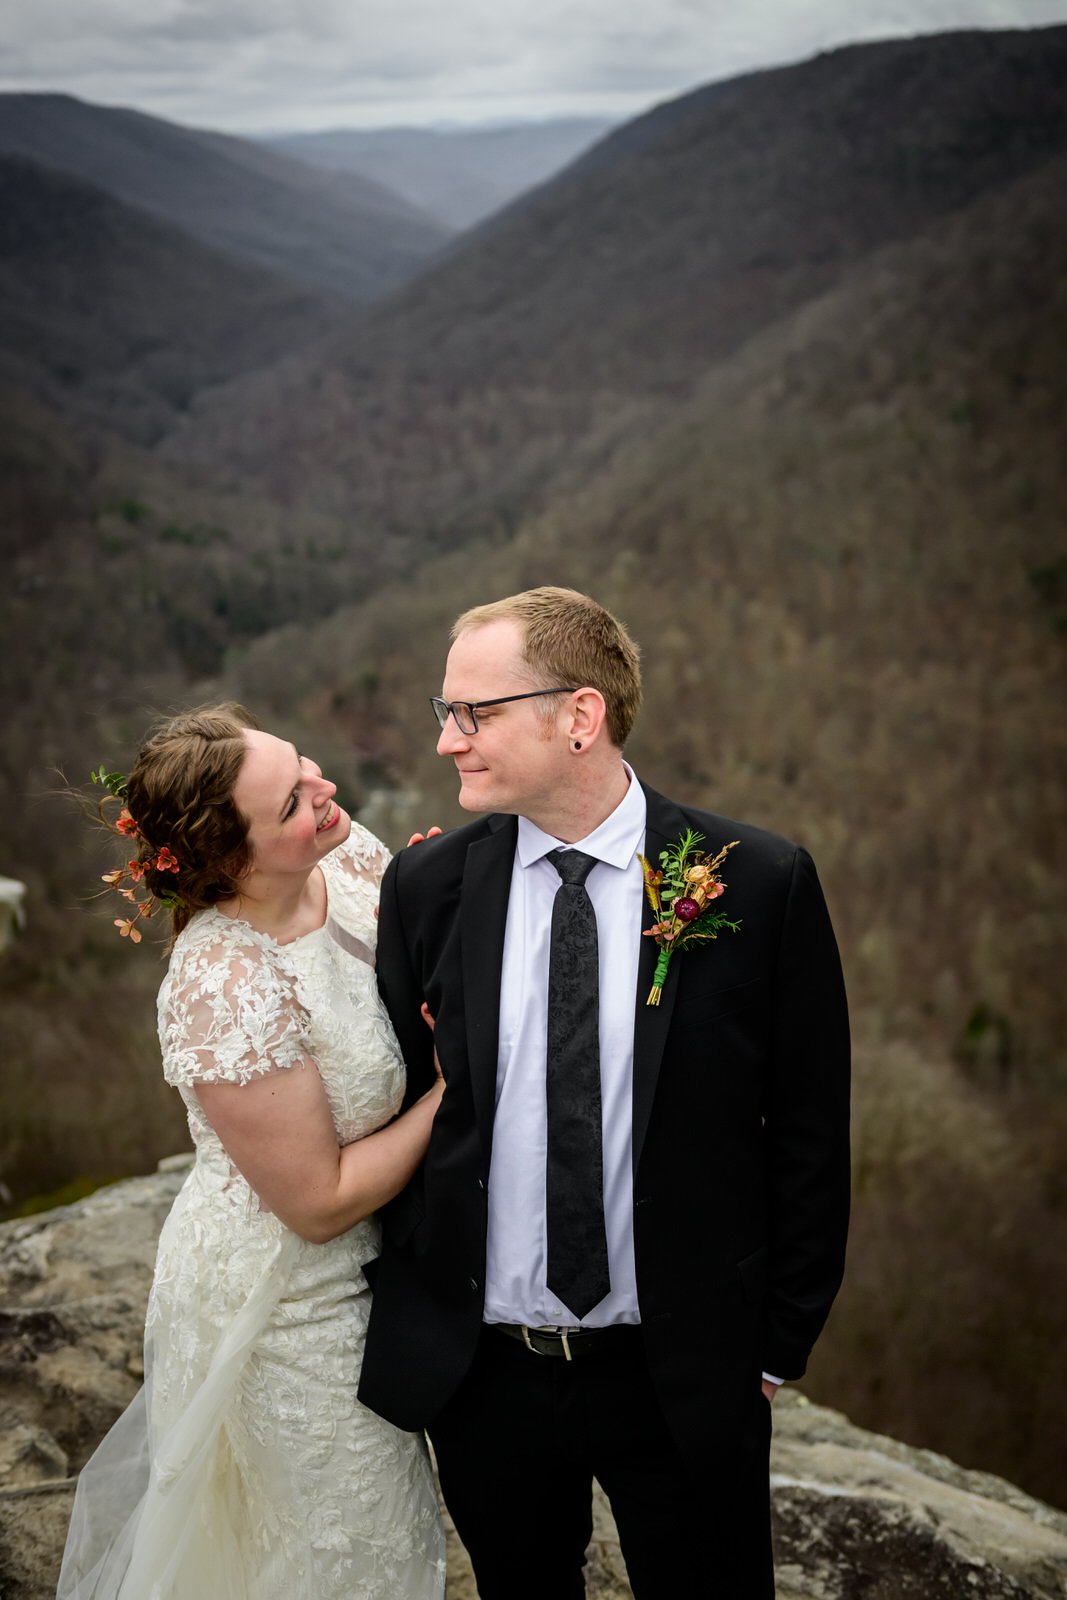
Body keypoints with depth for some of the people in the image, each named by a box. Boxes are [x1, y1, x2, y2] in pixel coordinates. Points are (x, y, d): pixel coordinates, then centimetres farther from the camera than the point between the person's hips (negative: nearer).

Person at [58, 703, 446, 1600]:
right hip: (289, 1303, -7)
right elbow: (320, 1203, -25)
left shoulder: (348, 853, -13)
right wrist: (456, 1087, -23)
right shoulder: (229, 994, -34)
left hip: (374, 1257, 7)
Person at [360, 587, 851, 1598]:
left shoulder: (760, 886, -12)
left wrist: (778, 1345, -2)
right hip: (478, 1369, 3)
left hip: (682, 1376, -2)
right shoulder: (425, 888, -4)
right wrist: (405, 1310, 4)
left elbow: (809, 1133, -5)